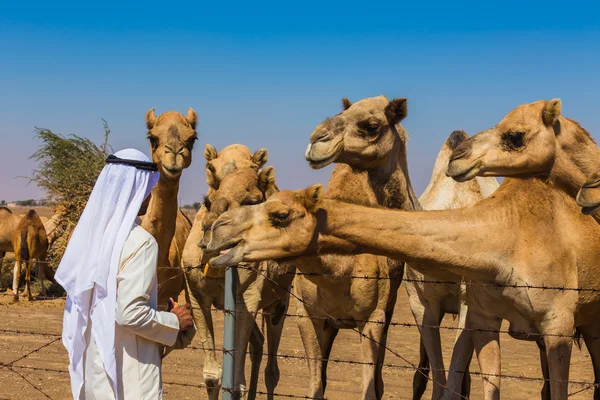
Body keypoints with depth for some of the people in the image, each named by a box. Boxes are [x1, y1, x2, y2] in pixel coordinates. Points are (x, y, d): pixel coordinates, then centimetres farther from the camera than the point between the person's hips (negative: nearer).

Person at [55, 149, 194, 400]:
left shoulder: (91, 232, 5)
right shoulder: (140, 242, -18)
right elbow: (131, 313, -23)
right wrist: (175, 322, -8)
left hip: (92, 362, 7)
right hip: (128, 370, -7)